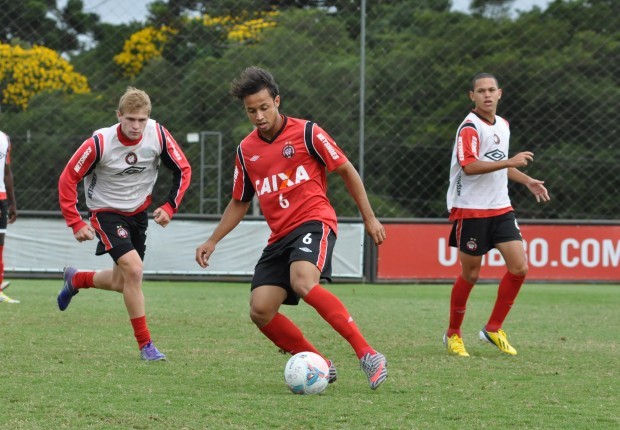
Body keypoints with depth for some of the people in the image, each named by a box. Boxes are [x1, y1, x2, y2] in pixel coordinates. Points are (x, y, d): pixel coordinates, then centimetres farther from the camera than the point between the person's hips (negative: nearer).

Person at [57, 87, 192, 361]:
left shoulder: (158, 135, -17)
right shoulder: (100, 143, -25)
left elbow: (183, 170, -3)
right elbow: (68, 179, -17)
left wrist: (169, 207, -13)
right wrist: (76, 223, -19)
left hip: (139, 212, 5)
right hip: (106, 212, -5)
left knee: (121, 283, 12)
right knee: (133, 269, -24)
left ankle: (75, 279, 45)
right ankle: (145, 344, -13)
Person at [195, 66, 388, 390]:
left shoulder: (306, 133, -2)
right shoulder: (246, 150, 13)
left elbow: (347, 171, 5)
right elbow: (239, 203, 25)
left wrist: (369, 218, 3)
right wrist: (212, 241, 16)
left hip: (313, 221, -6)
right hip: (279, 236, 6)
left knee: (303, 282, -35)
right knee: (260, 311, -11)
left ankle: (368, 355, -34)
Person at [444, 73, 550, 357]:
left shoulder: (503, 125, 13)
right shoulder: (470, 127, -13)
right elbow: (469, 166, -27)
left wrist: (527, 181, 17)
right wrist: (510, 162, -31)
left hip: (500, 208, 7)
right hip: (471, 211, -7)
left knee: (519, 267, -4)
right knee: (470, 275, 1)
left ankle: (493, 329, 9)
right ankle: (452, 334, 19)